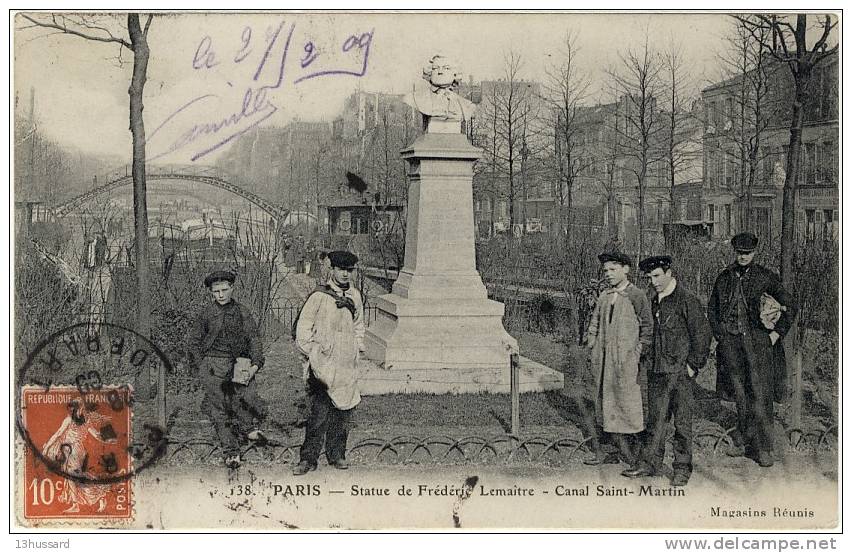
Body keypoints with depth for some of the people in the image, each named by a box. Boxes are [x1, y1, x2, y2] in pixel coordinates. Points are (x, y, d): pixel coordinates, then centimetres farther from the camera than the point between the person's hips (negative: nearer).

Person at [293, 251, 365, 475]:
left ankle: (337, 455, 19)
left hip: (347, 365, 5)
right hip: (323, 365, -5)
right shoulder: (319, 297, -6)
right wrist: (310, 354, -5)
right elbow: (303, 328, -3)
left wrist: (358, 348, 17)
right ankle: (308, 459, -3)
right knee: (319, 412, -10)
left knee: (343, 411, 7)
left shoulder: (355, 296, 11)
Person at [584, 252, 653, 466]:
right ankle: (605, 451, 13)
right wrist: (592, 340, 10)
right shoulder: (604, 296, 13)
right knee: (603, 402, 7)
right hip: (603, 359, 6)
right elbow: (594, 324, 23)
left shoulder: (636, 296, -4)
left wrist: (638, 351, -7)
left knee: (627, 402, -5)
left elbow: (647, 327, -1)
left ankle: (633, 454, 4)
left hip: (626, 360, -6)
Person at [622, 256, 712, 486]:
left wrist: (693, 364, -8)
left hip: (680, 371, -5)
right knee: (656, 418, 9)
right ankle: (650, 462, 16)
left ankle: (682, 468, 10)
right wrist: (646, 359, 14)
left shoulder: (687, 299, -9)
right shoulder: (650, 298, 8)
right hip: (656, 370, 5)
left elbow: (702, 333, -7)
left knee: (682, 421, 2)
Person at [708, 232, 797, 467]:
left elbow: (790, 306, 5)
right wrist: (720, 335, 9)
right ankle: (745, 442, 18)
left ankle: (763, 449, -1)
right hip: (731, 343, 3)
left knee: (760, 396, -6)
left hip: (758, 342, -3)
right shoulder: (724, 278, 9)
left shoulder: (766, 277, 0)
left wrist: (777, 333, -2)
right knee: (740, 396, 8)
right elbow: (712, 309, 20)